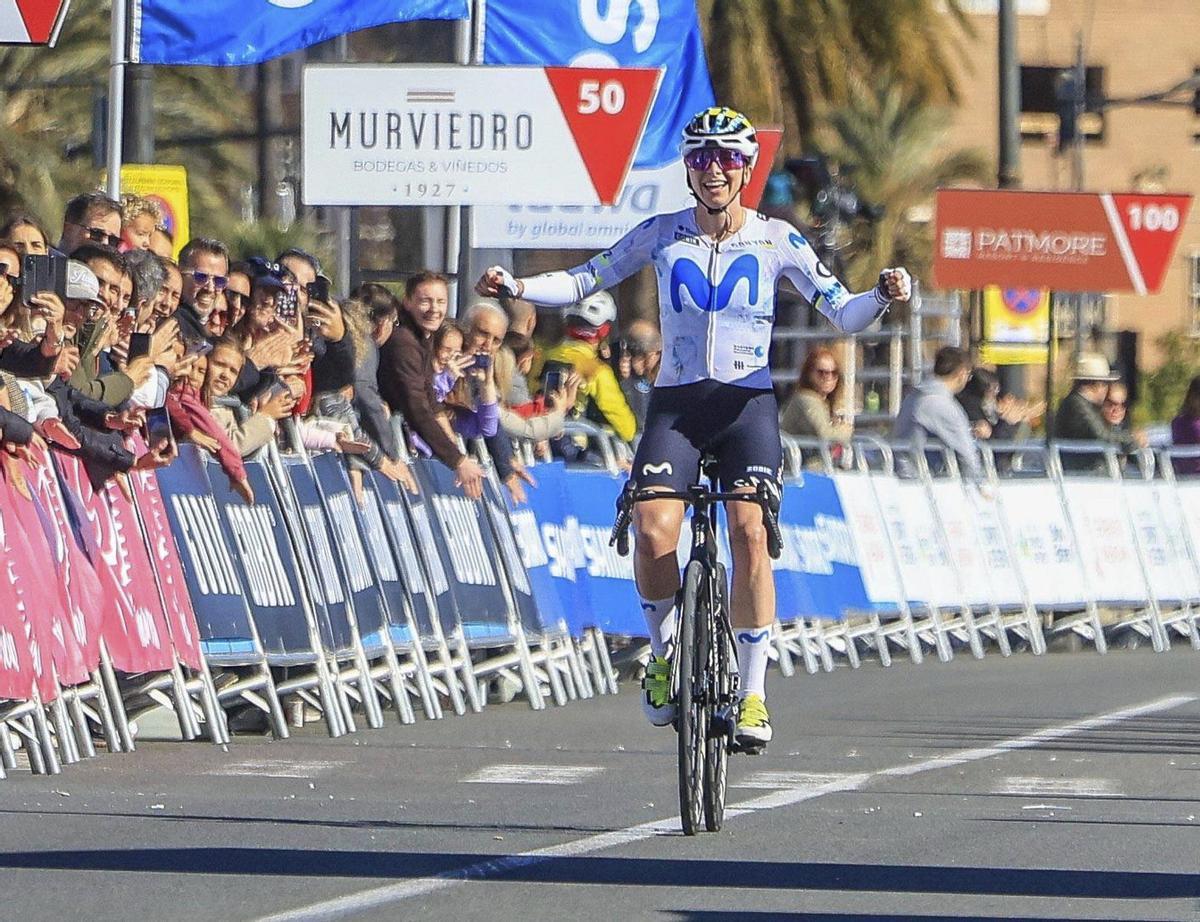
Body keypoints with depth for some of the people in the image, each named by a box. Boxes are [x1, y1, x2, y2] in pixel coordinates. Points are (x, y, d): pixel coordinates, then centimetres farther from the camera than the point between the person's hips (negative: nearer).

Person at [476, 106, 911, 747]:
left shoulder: (775, 239, 2)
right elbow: (585, 281, 8)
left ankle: (752, 693, -12)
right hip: (676, 403, 1)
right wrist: (516, 287, -9)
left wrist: (883, 298, -21)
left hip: (747, 403, -1)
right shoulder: (662, 235, 5)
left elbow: (844, 315, 1)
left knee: (750, 534, -22)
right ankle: (664, 653, 6)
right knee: (653, 533, -22)